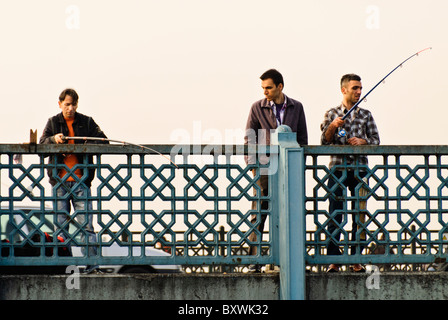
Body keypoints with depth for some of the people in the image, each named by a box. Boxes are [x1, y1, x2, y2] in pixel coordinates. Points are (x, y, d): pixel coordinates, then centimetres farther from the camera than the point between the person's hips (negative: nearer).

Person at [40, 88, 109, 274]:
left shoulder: (86, 122, 10)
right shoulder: (53, 123, 11)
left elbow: (103, 140, 3)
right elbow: (41, 144, 0)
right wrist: (54, 139, -21)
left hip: (81, 181, -1)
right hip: (59, 181, 1)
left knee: (86, 225, -7)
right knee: (61, 225, 2)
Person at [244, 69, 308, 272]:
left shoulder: (296, 108, 9)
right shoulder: (257, 108, 4)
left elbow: (302, 139, 13)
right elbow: (249, 139, 5)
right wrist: (251, 163, -5)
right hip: (264, 167, -2)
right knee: (258, 215, -4)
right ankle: (254, 261, -2)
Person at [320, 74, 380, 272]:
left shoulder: (366, 115, 13)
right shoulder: (332, 114, 7)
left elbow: (376, 140, 10)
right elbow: (325, 141, 0)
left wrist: (362, 141, -10)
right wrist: (333, 126, -18)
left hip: (360, 169, 2)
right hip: (338, 169, -2)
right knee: (335, 216, -4)